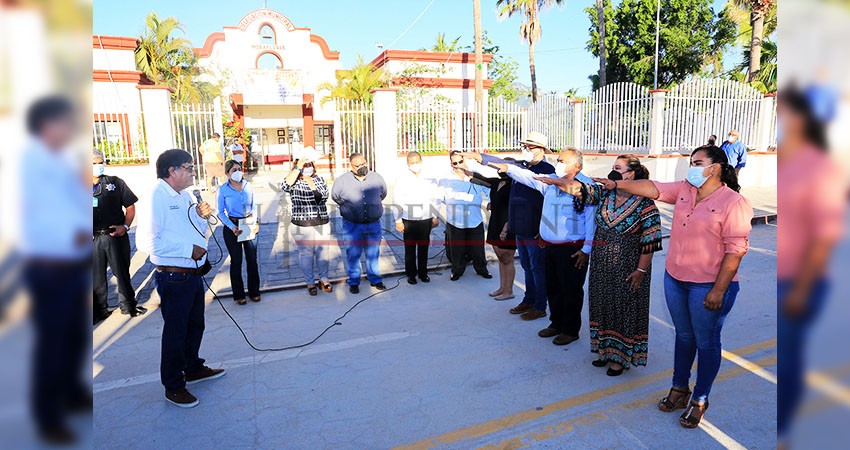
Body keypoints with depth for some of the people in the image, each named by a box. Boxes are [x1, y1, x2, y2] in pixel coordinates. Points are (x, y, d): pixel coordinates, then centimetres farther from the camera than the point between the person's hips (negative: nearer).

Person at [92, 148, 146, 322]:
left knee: (122, 272, 10)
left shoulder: (115, 183, 3)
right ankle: (100, 309, 25)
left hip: (116, 236, -1)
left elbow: (130, 206, 5)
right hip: (93, 239, 1)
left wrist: (125, 226, -7)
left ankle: (127, 304, 25)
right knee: (96, 276, 10)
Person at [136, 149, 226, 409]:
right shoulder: (156, 197, -17)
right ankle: (173, 387, 23)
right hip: (173, 278, -9)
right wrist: (189, 249, -21)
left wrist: (201, 216, -3)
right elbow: (146, 241, -26)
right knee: (175, 331, 6)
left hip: (193, 274, 9)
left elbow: (200, 233, 17)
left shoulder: (184, 195, 10)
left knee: (195, 325, 22)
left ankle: (193, 368, 42)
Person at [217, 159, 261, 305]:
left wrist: (254, 221, -4)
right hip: (232, 226, -2)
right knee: (236, 261, 5)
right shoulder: (223, 190, -6)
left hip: (250, 226, 2)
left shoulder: (249, 186, 1)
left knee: (252, 260, 7)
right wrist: (232, 227, -14)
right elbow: (221, 212, -3)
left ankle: (254, 292, 20)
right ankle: (239, 295, 17)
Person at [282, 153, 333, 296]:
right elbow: (284, 186, -26)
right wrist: (297, 168, -24)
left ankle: (323, 279, 28)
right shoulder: (295, 182, -2)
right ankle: (310, 282, 20)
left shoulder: (319, 179, 7)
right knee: (306, 253, 6)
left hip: (322, 223, 3)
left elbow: (324, 195, -7)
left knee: (322, 252, 11)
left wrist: (311, 183, -12)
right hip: (302, 225, -3)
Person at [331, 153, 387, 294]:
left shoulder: (377, 178, 0)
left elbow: (383, 194, 20)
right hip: (352, 225, -2)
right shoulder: (342, 180, -7)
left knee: (373, 253, 11)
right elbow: (335, 196, 12)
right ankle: (353, 282, 18)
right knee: (353, 254, 3)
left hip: (374, 224, 2)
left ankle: (375, 279, 27)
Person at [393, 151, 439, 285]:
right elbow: (396, 201, -3)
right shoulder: (402, 180, -3)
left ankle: (423, 272, 25)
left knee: (423, 248, 10)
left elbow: (432, 199, 12)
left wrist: (435, 216, 11)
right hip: (408, 220, -2)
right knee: (410, 249, 5)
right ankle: (411, 274, 18)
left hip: (425, 219, 2)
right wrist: (398, 221, -6)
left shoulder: (427, 179, 5)